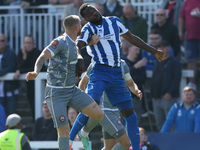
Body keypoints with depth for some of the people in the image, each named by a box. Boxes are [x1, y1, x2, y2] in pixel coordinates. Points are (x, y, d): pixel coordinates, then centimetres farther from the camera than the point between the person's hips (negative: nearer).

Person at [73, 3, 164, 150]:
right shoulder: (89, 29, -1)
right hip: (100, 72, -5)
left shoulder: (114, 21, 13)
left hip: (117, 73, 5)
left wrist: (154, 51, 28)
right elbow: (78, 46, -17)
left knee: (129, 112, 3)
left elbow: (131, 38, 25)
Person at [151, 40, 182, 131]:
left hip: (168, 97, -7)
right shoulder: (158, 63, 23)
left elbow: (176, 79, -9)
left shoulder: (174, 62, 1)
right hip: (156, 99, 7)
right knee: (159, 123, 6)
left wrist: (169, 93, -18)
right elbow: (153, 80, 23)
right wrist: (153, 95, 10)